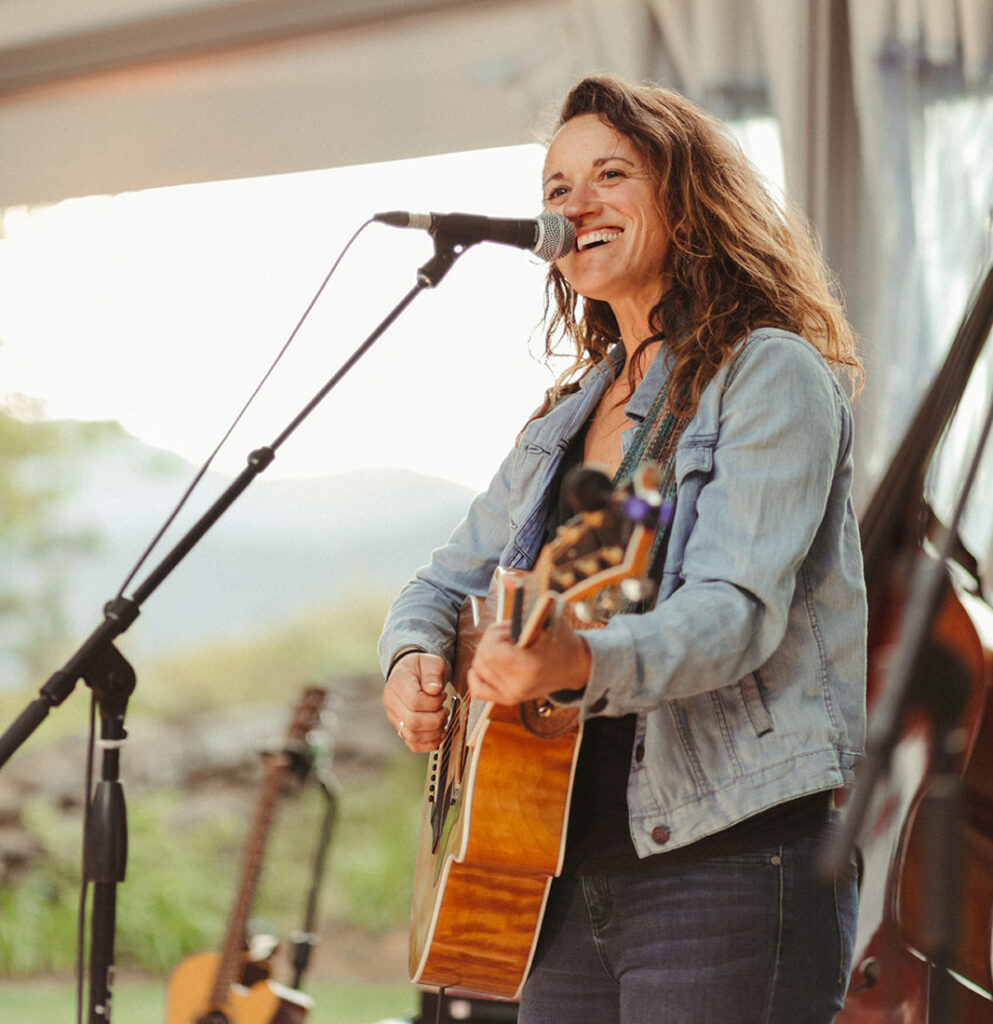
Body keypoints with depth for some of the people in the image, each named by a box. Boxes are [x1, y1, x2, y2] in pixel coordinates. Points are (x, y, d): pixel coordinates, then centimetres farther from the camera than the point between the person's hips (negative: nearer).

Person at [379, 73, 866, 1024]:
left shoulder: (772, 377, -5)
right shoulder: (568, 416, 17)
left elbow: (739, 608, -18)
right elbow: (446, 582, 21)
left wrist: (580, 663, -36)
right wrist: (413, 660, -2)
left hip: (730, 861, -7)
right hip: (573, 872, 7)